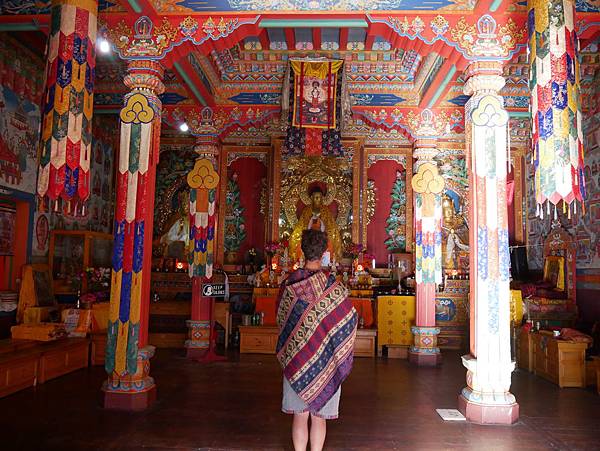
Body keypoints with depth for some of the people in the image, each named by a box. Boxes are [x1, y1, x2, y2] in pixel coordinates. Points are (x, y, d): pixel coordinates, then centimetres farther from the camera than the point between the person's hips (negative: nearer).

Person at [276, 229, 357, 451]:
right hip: (325, 358, -2)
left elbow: (280, 318, 4)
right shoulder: (332, 286, -14)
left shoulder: (289, 284, -7)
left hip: (294, 356, 2)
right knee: (318, 415, 10)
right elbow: (349, 320, -6)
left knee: (300, 414, 12)